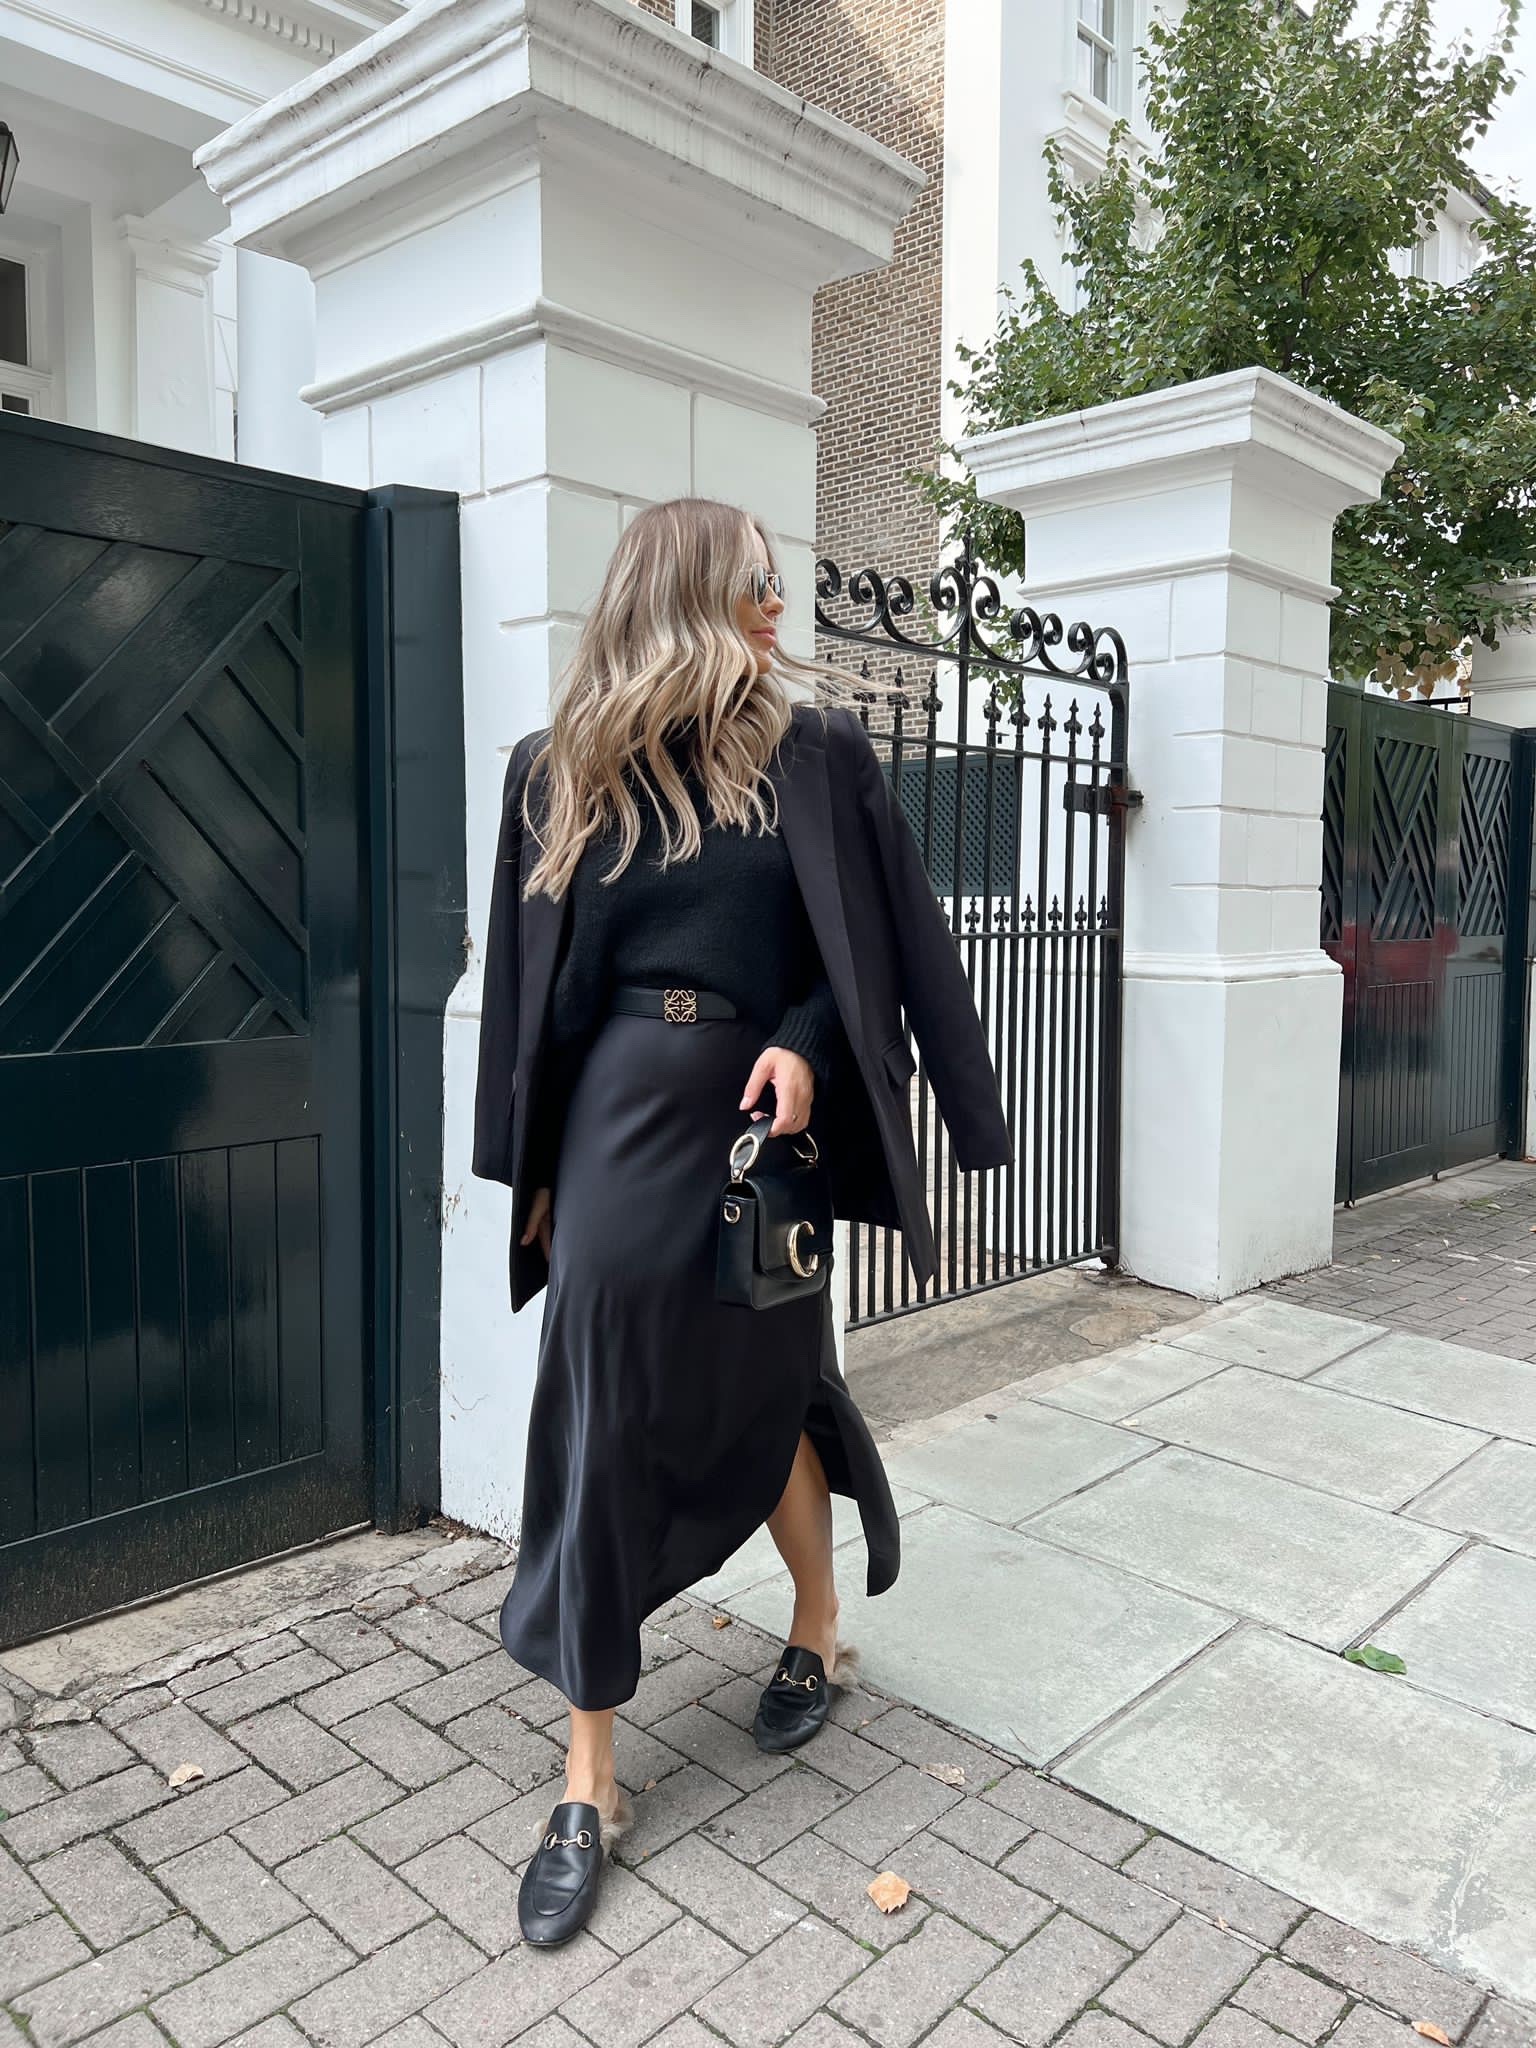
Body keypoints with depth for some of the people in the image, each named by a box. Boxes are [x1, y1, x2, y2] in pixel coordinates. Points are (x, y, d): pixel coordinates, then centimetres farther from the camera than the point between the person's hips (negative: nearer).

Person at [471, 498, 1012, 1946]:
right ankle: (589, 1784, 16)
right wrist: (538, 1171, 5)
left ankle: (816, 1634, 43)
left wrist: (805, 1044, -16)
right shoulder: (563, 774, 4)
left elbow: (879, 937, 2)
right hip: (619, 1120, 1)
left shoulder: (813, 753, 2)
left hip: (758, 1116, 0)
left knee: (767, 1392, 13)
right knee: (601, 1428, 1)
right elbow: (537, 985, 7)